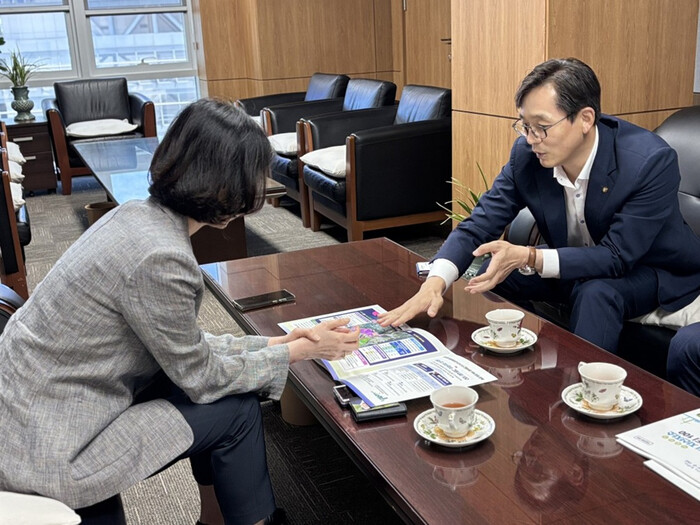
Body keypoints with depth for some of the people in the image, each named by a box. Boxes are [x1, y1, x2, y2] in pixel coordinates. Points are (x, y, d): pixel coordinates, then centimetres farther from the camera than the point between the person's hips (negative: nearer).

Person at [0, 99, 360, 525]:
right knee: (238, 409, -2)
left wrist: (275, 343, 4)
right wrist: (299, 351, -4)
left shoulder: (139, 215, -1)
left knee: (219, 378, 11)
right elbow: (199, 377, -14)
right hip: (48, 453, -8)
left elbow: (185, 346, 7)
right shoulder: (159, 257, -28)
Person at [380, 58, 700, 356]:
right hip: (572, 268, 5)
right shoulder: (527, 153, -17)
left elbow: (618, 256, -29)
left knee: (596, 293, -34)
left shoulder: (652, 161, -30)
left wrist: (529, 258, -40)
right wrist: (435, 283, -34)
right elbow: (478, 225, -15)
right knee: (490, 277, -13)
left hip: (652, 270, -4)